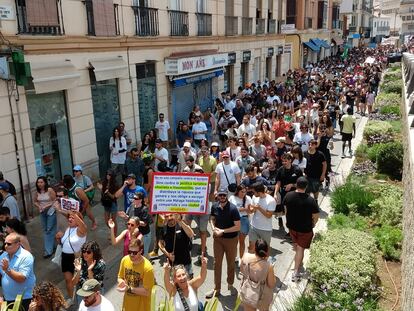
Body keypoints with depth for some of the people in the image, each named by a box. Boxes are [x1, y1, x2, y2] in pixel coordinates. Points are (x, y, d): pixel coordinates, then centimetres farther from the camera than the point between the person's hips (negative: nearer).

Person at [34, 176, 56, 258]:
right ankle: (51, 246, 33)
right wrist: (39, 206, -9)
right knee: (45, 230, 16)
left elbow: (55, 201, -14)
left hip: (51, 212, -6)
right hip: (42, 213, 6)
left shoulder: (50, 190, -17)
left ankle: (49, 250, 0)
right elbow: (34, 201, 10)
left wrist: (46, 206, -21)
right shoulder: (37, 192, -2)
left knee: (49, 230, -4)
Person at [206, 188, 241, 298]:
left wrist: (223, 231, -21)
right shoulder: (214, 206, -6)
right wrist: (213, 228, -9)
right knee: (217, 263, 9)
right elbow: (212, 218, 12)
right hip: (217, 238, 4)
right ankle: (216, 288, 21)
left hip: (231, 239, -3)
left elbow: (238, 227, -19)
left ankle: (230, 284, 36)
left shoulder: (233, 209, -20)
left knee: (231, 263, 14)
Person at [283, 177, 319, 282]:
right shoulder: (311, 200, -26)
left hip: (291, 226, 4)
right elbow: (316, 216, -15)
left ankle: (298, 262, 50)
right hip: (305, 229, -4)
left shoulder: (288, 195, -14)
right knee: (300, 249, 8)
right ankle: (296, 272, 10)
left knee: (296, 245, 28)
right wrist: (312, 225, 5)